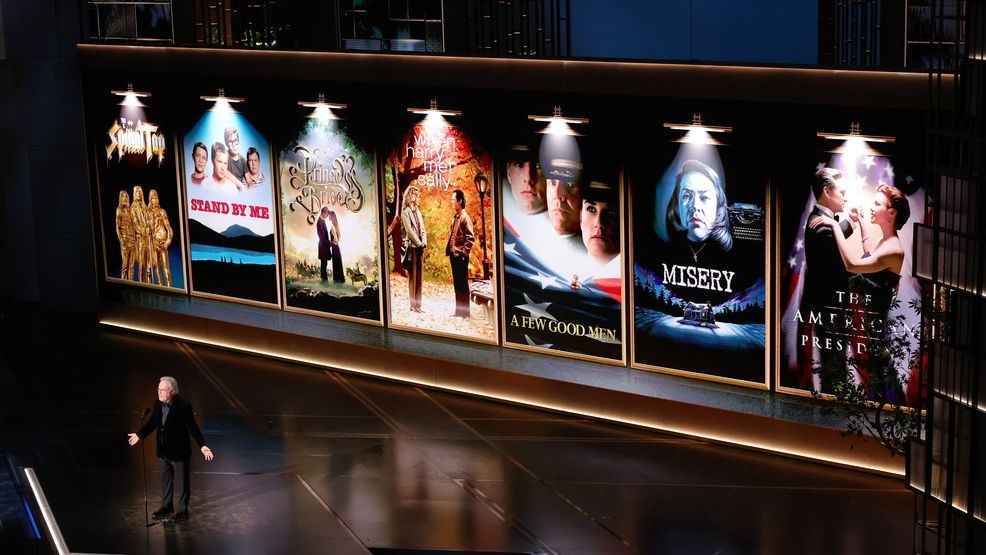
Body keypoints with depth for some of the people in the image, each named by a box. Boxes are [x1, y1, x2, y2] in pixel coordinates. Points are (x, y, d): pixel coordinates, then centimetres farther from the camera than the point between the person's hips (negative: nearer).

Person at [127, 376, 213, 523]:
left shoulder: (184, 406, -21)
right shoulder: (158, 404, -3)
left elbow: (193, 428, -20)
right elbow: (152, 423, 11)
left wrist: (202, 446, -28)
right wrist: (139, 435, 12)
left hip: (179, 452, -6)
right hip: (163, 451, 6)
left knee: (183, 481, 10)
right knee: (165, 480, 19)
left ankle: (182, 509, 24)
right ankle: (166, 506, 35)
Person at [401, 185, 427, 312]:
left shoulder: (418, 212, 18)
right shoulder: (405, 212, -4)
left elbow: (423, 230, 15)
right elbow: (409, 230, -13)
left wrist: (424, 243, -2)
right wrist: (419, 244, -13)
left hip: (420, 247, 7)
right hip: (412, 247, -7)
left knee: (419, 276, 6)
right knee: (413, 276, -6)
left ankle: (418, 304, 9)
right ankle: (413, 305, -4)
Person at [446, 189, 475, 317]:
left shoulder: (465, 217, -13)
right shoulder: (455, 217, 14)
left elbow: (470, 237, -17)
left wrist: (463, 252, -17)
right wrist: (449, 250, 13)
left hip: (460, 256, -9)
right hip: (454, 255, 9)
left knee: (462, 284, -4)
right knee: (456, 284, 13)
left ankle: (465, 312, 1)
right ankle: (459, 310, 20)